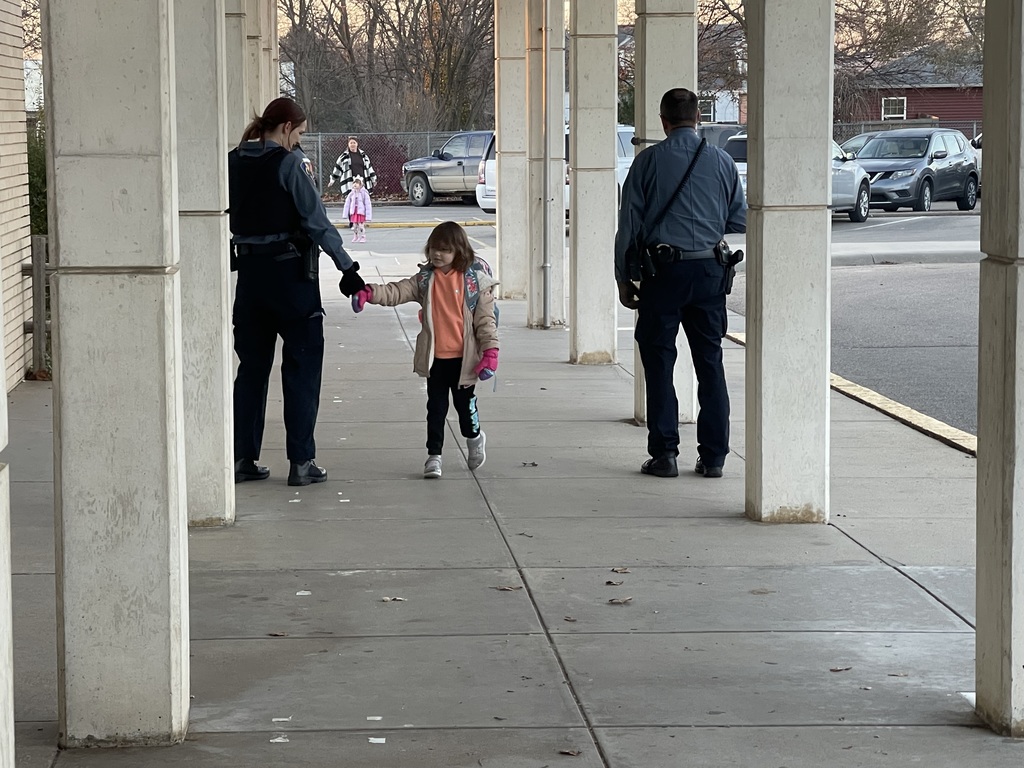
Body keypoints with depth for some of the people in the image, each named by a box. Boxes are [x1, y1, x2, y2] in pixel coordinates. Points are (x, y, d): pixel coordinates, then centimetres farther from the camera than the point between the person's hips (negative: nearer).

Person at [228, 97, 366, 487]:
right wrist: (347, 267, -9)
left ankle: (242, 458, 13)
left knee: (252, 366, 13)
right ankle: (301, 462, 2)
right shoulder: (287, 163, -12)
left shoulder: (234, 163, 6)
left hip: (249, 271, 6)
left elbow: (231, 217, 12)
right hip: (289, 271, -6)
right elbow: (316, 220, -13)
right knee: (301, 367, 2)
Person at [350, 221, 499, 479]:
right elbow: (397, 292, -8)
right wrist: (369, 293, -25)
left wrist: (490, 350, -12)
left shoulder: (475, 279, -6)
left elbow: (485, 317, -6)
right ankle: (434, 455, 13)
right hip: (435, 357, 2)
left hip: (463, 357, -2)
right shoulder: (425, 279, 2)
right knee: (436, 407, 6)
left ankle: (474, 437, 39)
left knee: (465, 402, 11)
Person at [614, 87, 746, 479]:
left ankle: (664, 454, 3)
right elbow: (739, 222, 11)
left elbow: (628, 223, -2)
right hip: (710, 270, 3)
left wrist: (623, 278, 4)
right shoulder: (722, 161, 5)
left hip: (663, 270, -2)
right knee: (710, 362, 9)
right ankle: (713, 456, 10)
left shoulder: (649, 160, -2)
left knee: (659, 362, 5)